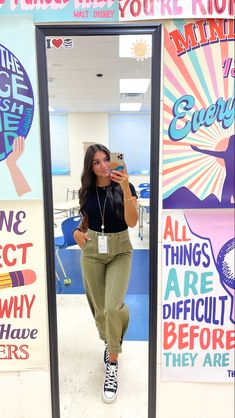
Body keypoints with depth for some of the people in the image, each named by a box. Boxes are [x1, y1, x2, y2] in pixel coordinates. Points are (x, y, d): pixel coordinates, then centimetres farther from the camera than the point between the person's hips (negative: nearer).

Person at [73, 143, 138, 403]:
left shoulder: (125, 187, -8)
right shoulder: (86, 191, 2)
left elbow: (132, 222, -20)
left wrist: (125, 189, -30)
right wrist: (77, 232, -3)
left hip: (120, 251, -3)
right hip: (91, 251, 3)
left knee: (112, 307, -15)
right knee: (98, 306, 11)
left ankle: (112, 366, 6)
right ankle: (110, 342, 41)